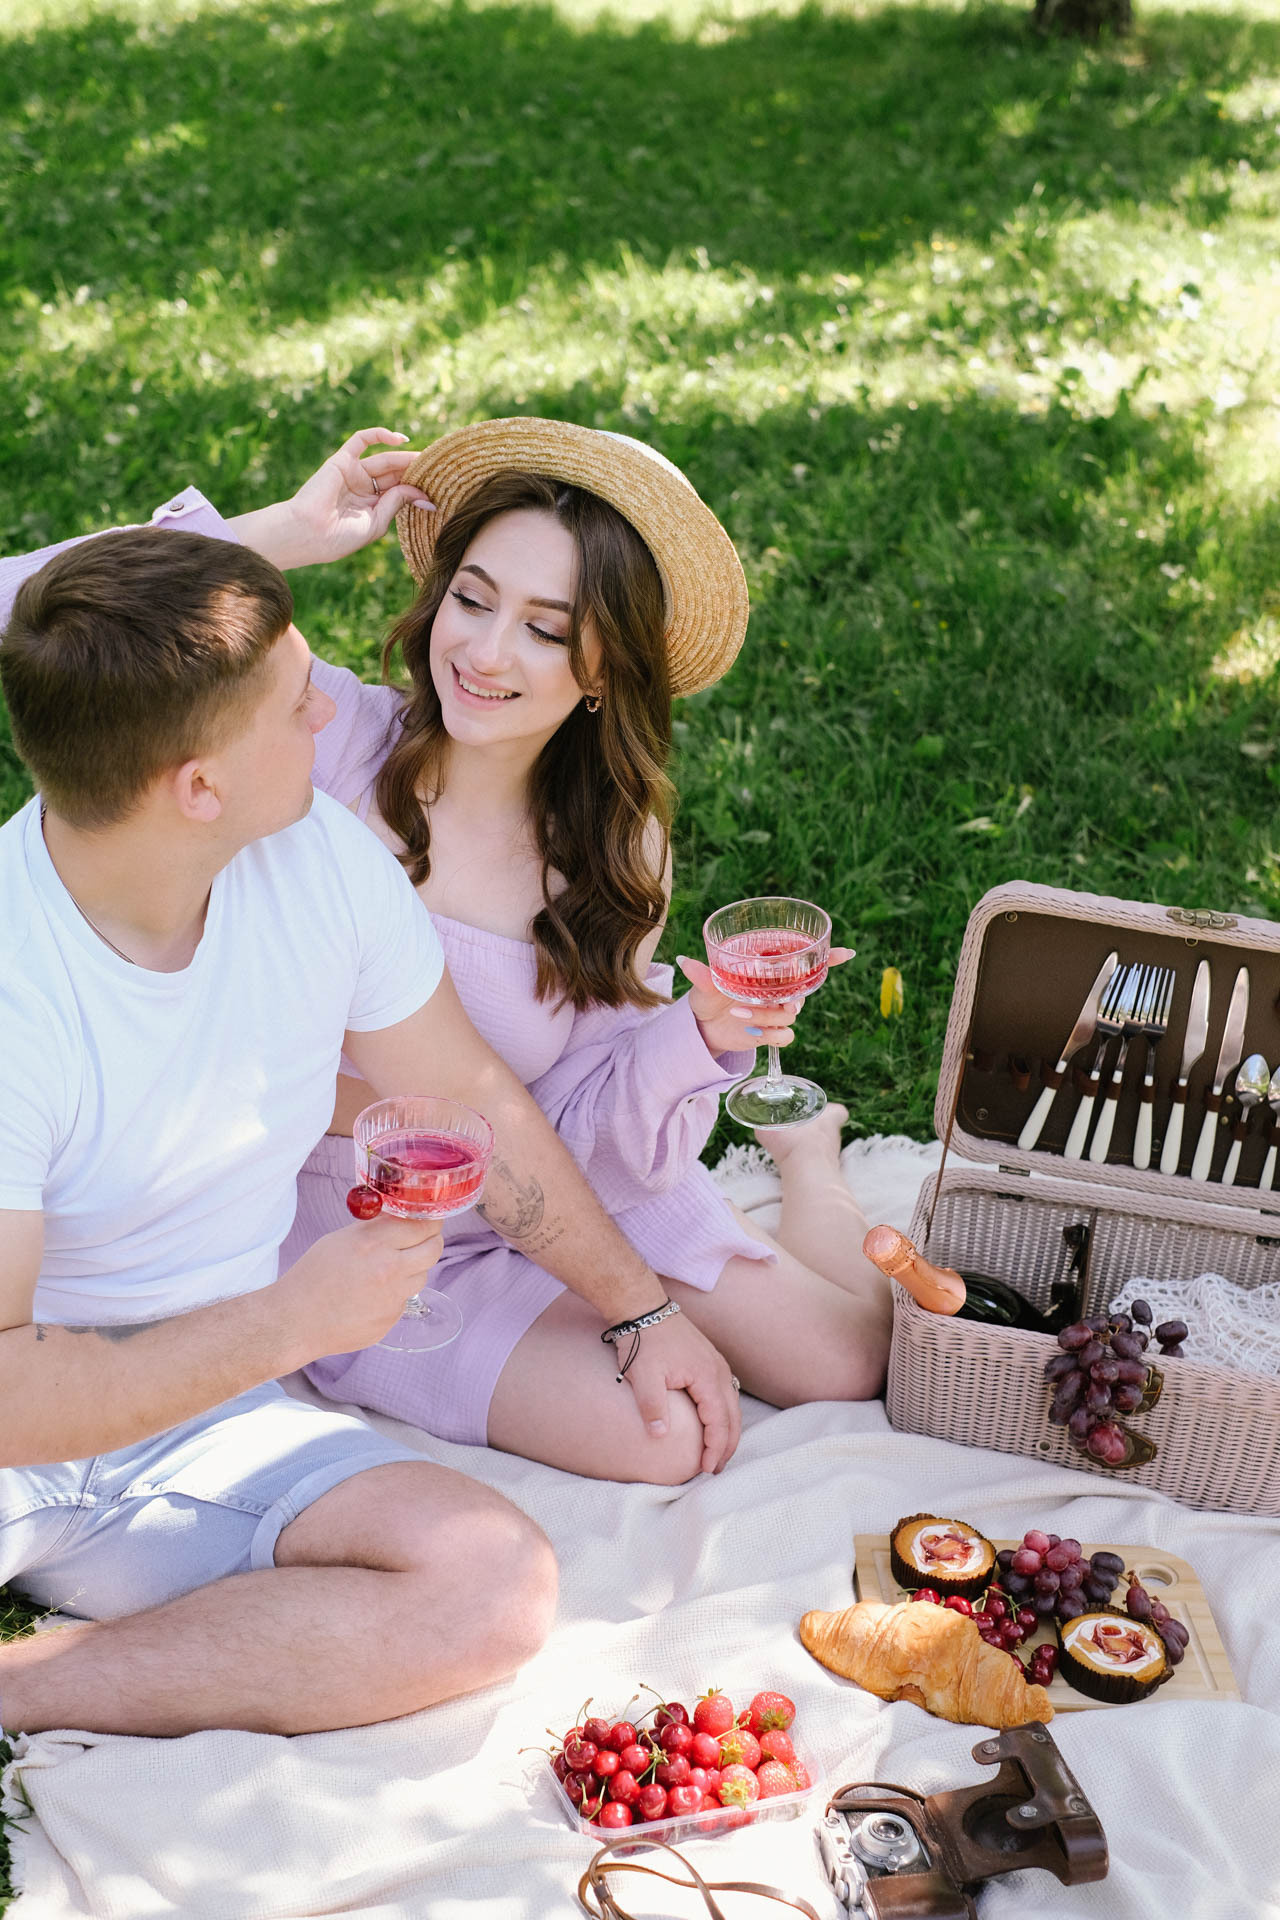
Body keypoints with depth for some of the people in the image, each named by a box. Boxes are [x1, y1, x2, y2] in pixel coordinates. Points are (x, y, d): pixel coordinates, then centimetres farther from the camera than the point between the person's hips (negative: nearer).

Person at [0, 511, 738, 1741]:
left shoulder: (322, 858, -7)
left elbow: (471, 1095, 9)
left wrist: (641, 1307, 15)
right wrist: (292, 1321, -25)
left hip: (202, 1431, 7)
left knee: (496, 1585, -22)